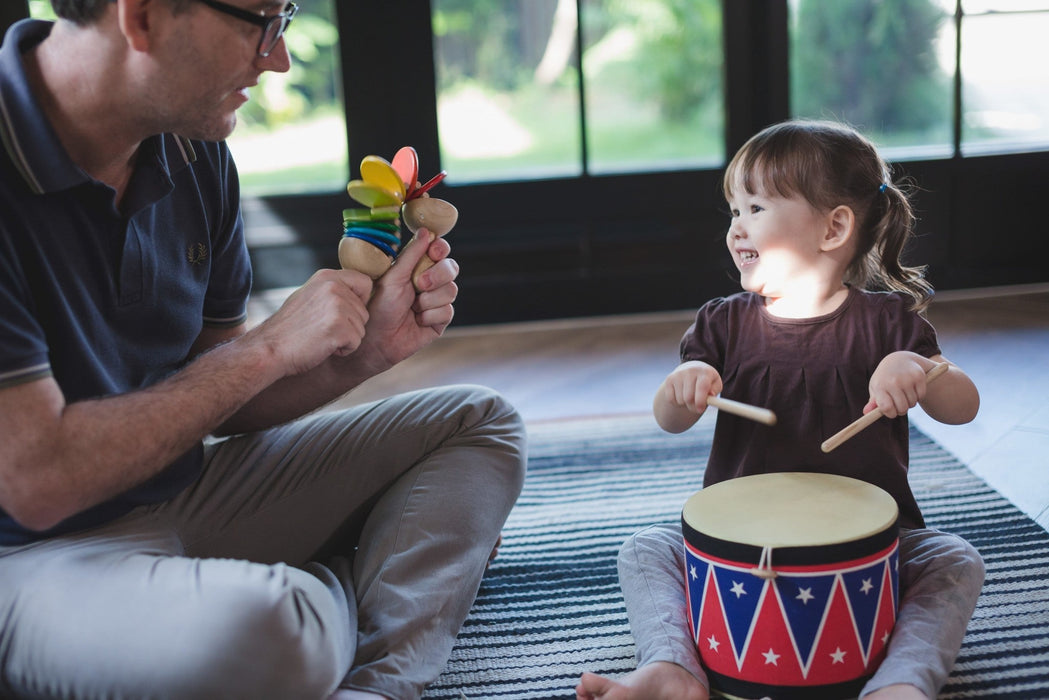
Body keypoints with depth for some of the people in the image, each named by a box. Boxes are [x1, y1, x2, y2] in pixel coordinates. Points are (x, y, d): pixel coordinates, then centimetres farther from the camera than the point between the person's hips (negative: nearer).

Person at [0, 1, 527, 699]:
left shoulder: (195, 154, 2)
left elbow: (217, 397, 10)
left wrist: (368, 349, -8)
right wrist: (271, 345, -19)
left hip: (189, 489, 9)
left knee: (479, 423, 4)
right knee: (259, 626, -41)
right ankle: (355, 583, -4)